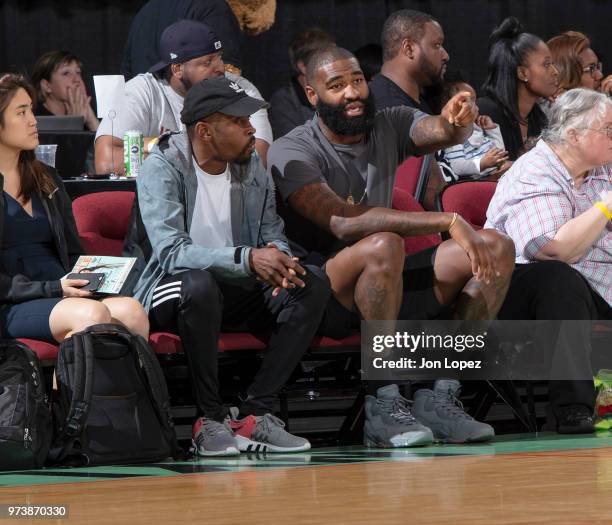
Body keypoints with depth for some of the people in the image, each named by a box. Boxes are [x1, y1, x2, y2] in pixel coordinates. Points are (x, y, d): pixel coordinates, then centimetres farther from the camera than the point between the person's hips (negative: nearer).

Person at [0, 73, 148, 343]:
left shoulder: (46, 180, 24)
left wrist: (88, 279, 3)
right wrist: (52, 289, -14)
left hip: (65, 298, 6)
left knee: (132, 311, -28)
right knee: (93, 313, -36)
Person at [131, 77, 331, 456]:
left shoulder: (251, 166, 6)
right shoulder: (162, 168, -14)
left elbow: (272, 232, 7)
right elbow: (170, 251, -26)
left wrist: (278, 257, -21)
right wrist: (246, 258, -39)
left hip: (237, 291, 6)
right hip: (174, 292, -6)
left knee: (314, 285, -17)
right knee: (199, 283, -40)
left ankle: (256, 414, -22)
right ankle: (211, 420, -26)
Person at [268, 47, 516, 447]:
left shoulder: (390, 126, 8)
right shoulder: (292, 152, -11)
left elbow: (441, 133, -13)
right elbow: (343, 222, -26)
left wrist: (457, 122, -41)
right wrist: (447, 221, -31)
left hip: (388, 286, 6)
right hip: (316, 298, -6)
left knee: (497, 249, -9)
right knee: (383, 246, -37)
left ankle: (441, 396, -14)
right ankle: (383, 406, -29)